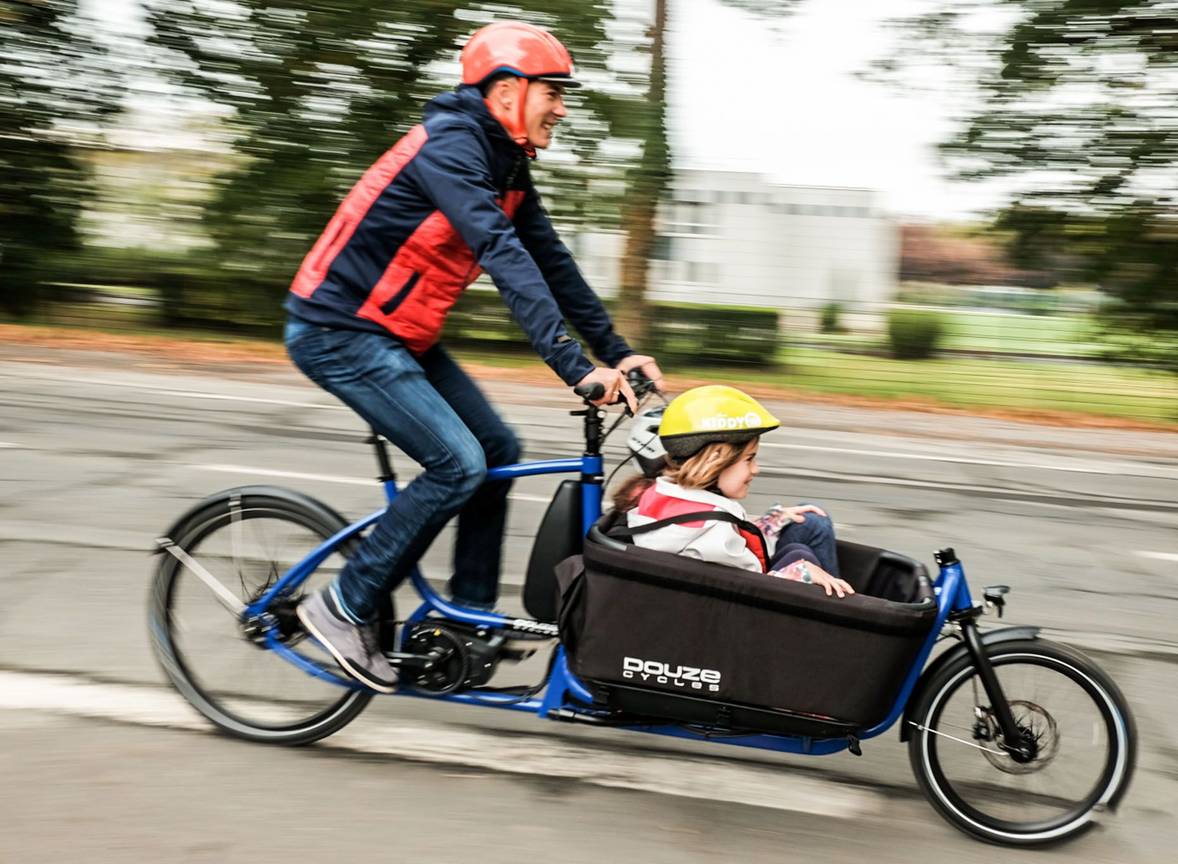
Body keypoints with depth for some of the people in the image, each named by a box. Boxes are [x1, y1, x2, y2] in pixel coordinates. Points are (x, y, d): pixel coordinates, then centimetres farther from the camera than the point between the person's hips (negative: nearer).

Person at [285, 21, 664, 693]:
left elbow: (552, 261, 9)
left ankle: (470, 613, 17)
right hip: (338, 331, -9)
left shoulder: (507, 167, 8)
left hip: (396, 334, 10)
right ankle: (344, 607, -3)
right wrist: (575, 365, -38)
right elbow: (503, 257, -33)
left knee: (498, 449, 6)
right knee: (457, 463, -17)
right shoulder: (449, 146, -21)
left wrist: (617, 352, 4)